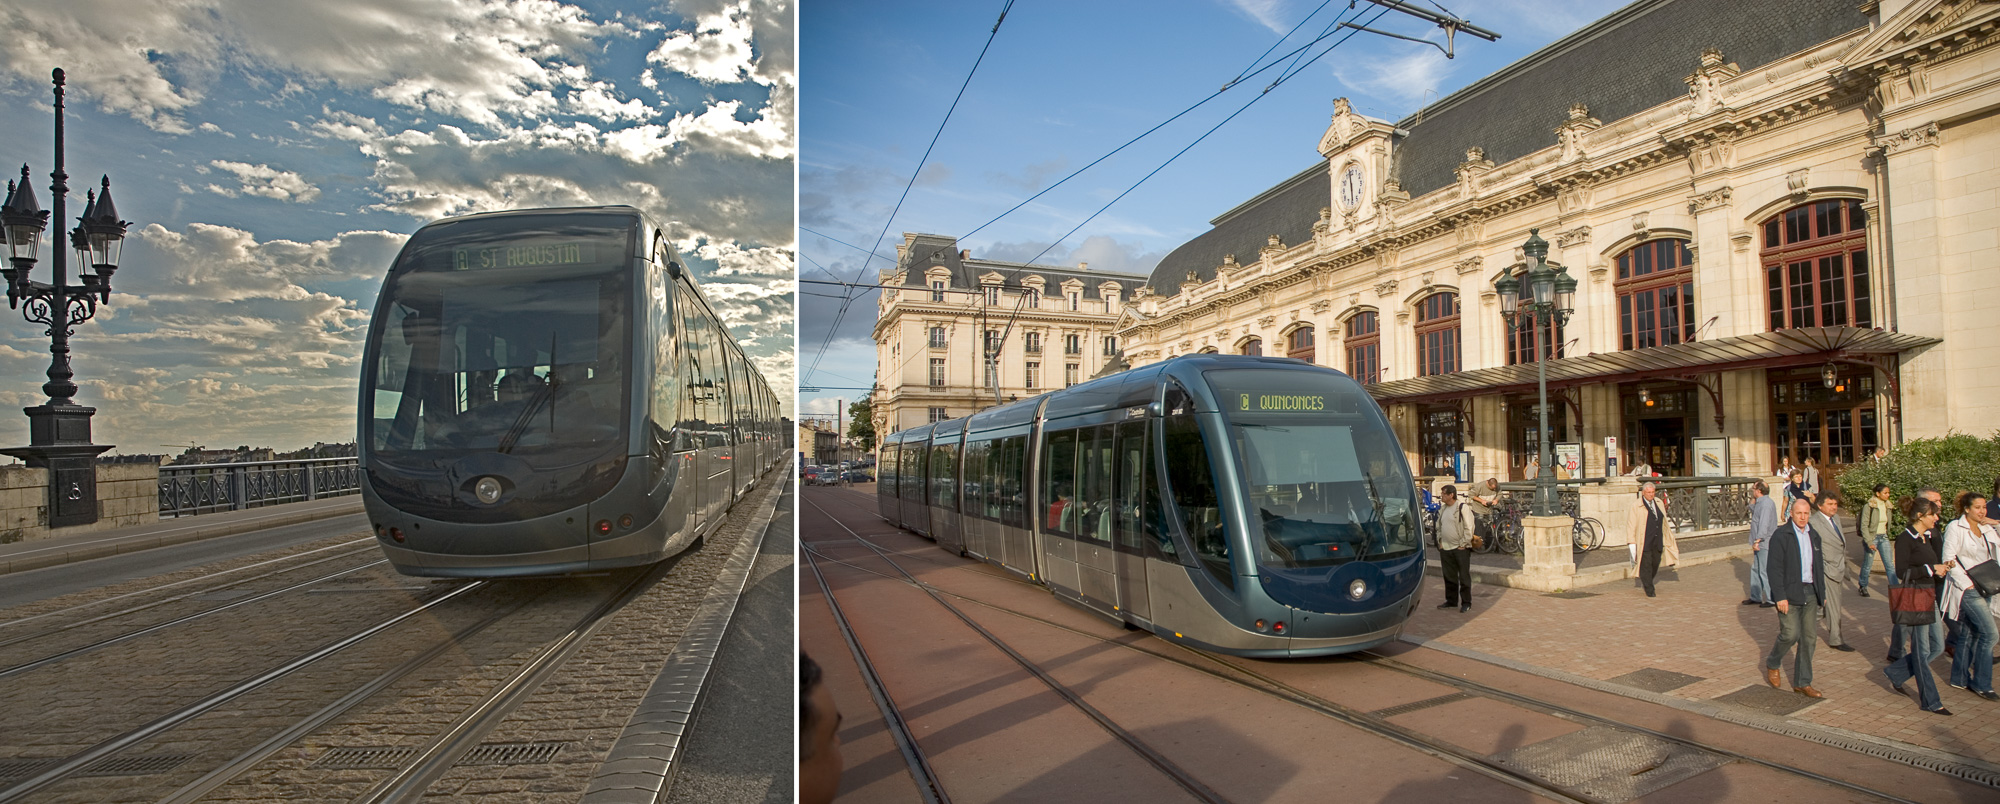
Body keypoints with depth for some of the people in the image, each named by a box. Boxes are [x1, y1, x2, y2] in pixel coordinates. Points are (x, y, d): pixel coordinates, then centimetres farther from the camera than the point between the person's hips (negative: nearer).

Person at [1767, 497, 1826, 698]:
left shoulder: (1814, 536, 11)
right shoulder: (1781, 535, -9)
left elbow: (1817, 566, 18)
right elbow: (1775, 568, -12)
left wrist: (1820, 592, 13)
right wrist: (1780, 596, -17)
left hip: (1810, 593, 6)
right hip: (1790, 593, -6)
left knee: (1808, 638, 7)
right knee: (1790, 634, -10)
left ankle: (1802, 683, 15)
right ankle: (1772, 664, 17)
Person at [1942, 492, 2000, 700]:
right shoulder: (1955, 527, -9)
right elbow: (1949, 559, -12)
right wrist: (1966, 583, -15)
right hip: (1967, 589, -7)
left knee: (1969, 634, 12)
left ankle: (1960, 678, 21)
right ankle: (1982, 684, 0)